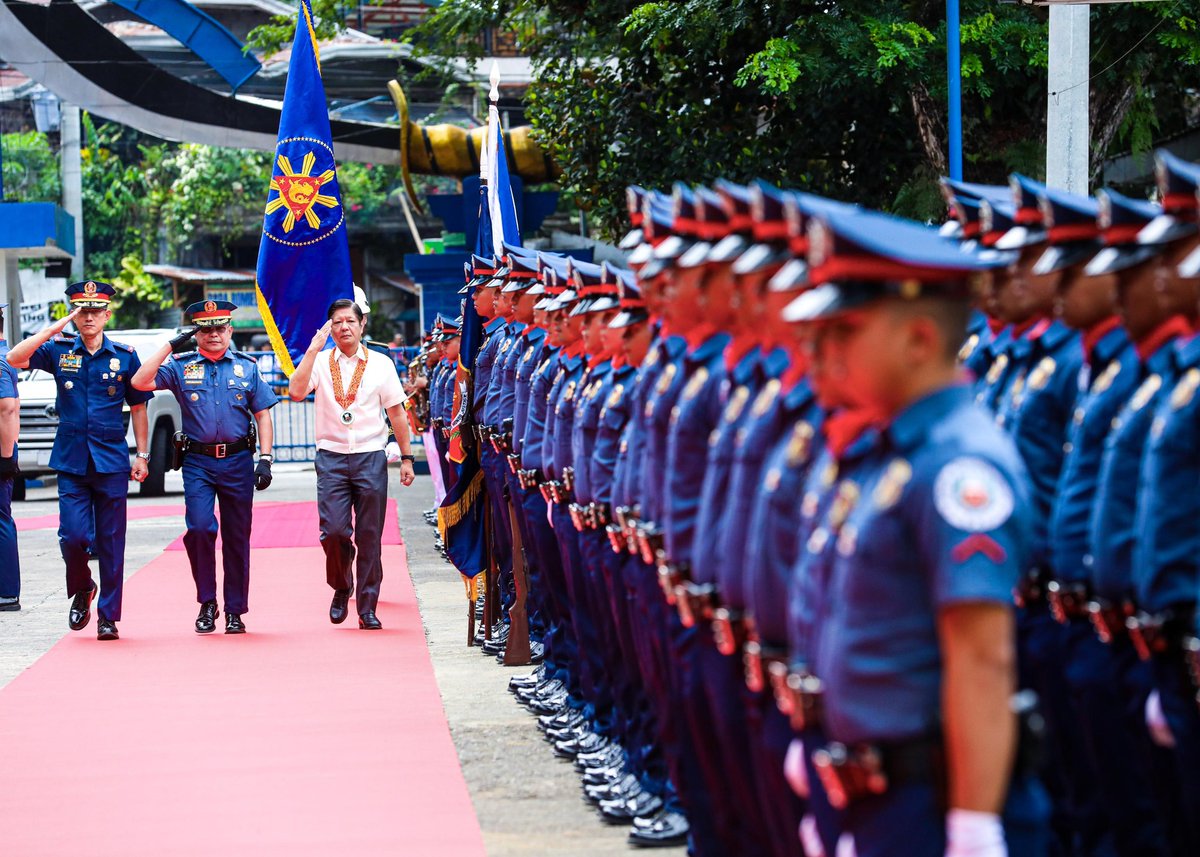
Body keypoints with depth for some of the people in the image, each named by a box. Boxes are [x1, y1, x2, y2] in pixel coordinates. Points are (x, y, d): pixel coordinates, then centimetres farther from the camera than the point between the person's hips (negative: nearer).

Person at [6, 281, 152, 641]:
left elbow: (138, 407, 9)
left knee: (111, 543, 1)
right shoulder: (59, 351, 3)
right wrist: (53, 329, -15)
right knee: (73, 536, -8)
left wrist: (142, 455, 5)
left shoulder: (125, 356, 3)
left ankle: (108, 617, 9)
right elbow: (14, 359, -11)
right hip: (71, 462, 0)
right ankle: (81, 591, 22)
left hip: (112, 462, 0)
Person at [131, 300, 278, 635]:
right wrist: (171, 345, -8)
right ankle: (207, 603, 0)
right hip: (197, 463, -1)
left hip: (238, 462, 1)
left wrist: (265, 459, -2)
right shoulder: (181, 366, 5)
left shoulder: (246, 367, 8)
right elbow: (140, 383, -9)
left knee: (237, 538, 5)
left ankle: (235, 611, 14)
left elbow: (262, 416, 8)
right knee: (199, 529, -16)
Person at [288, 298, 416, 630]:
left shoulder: (380, 364, 7)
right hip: (331, 458, 0)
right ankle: (341, 590, 17)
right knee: (333, 532, -9)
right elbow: (296, 392, -14)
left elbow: (397, 413, 10)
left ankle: (367, 608, 8)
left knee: (369, 537, 0)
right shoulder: (320, 362, 5)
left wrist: (406, 457, 6)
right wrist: (313, 349, -14)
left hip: (371, 457, 0)